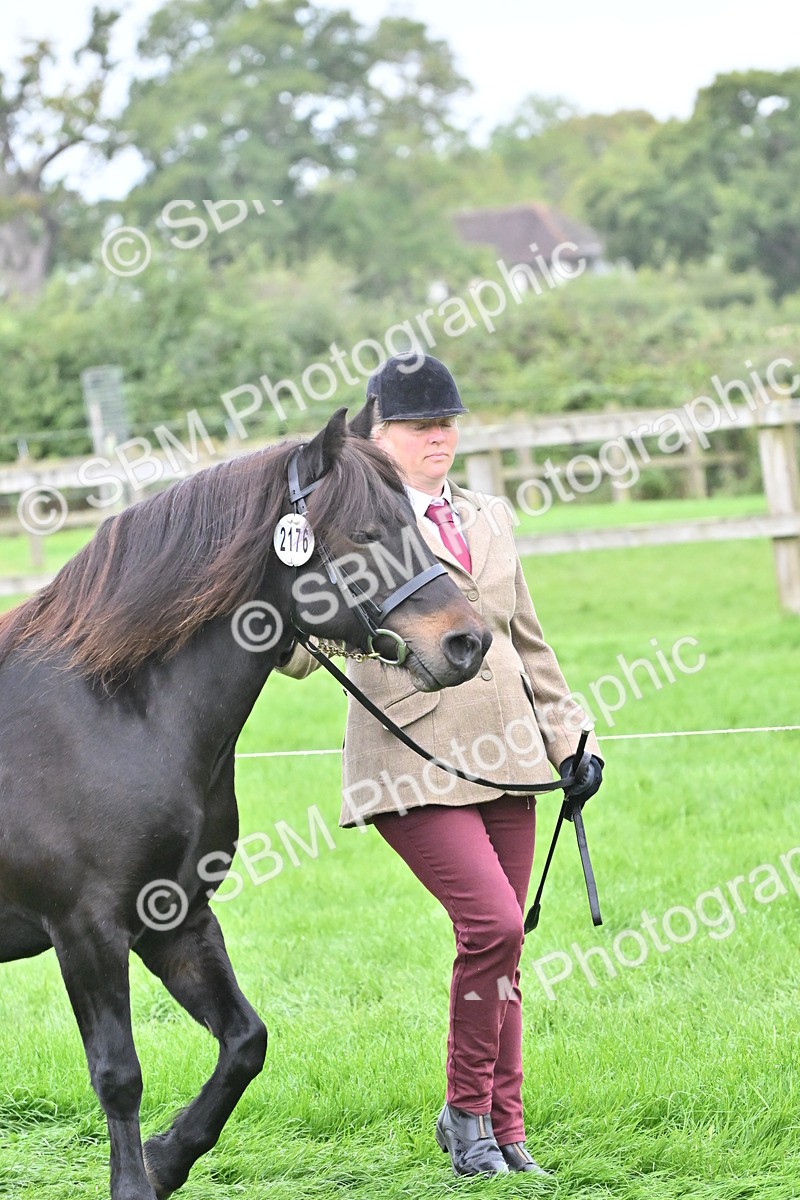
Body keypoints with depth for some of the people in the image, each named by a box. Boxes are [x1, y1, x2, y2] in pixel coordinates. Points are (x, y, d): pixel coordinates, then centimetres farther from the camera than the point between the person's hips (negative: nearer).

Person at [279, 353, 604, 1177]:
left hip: (502, 760, 6)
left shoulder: (488, 519, 15)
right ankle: (466, 1109, -1)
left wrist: (570, 737, 19)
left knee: (501, 946, 7)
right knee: (492, 924, -20)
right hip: (413, 767, -6)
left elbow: (527, 640, 23)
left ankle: (503, 1134, 18)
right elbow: (300, 652, -9)